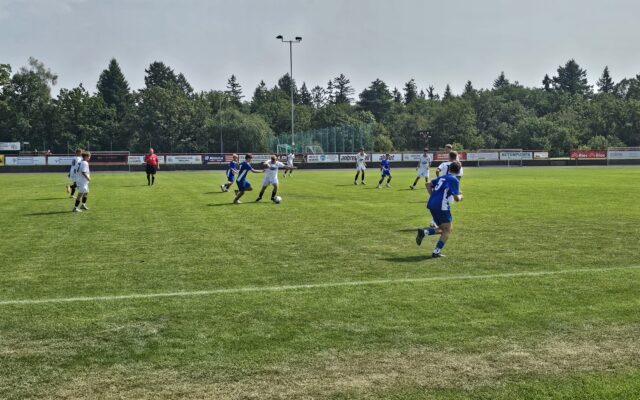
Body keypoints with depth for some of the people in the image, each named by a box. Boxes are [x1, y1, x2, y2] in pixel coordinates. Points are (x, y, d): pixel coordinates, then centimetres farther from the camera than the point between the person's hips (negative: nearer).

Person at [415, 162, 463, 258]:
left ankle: (424, 232, -5)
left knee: (443, 229, 18)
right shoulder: (454, 180, -5)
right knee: (447, 230, 7)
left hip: (431, 204, 7)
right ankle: (436, 252, -3)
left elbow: (428, 184, 22)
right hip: (441, 206, -7)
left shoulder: (442, 177, 18)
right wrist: (460, 196, 11)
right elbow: (456, 198, -10)